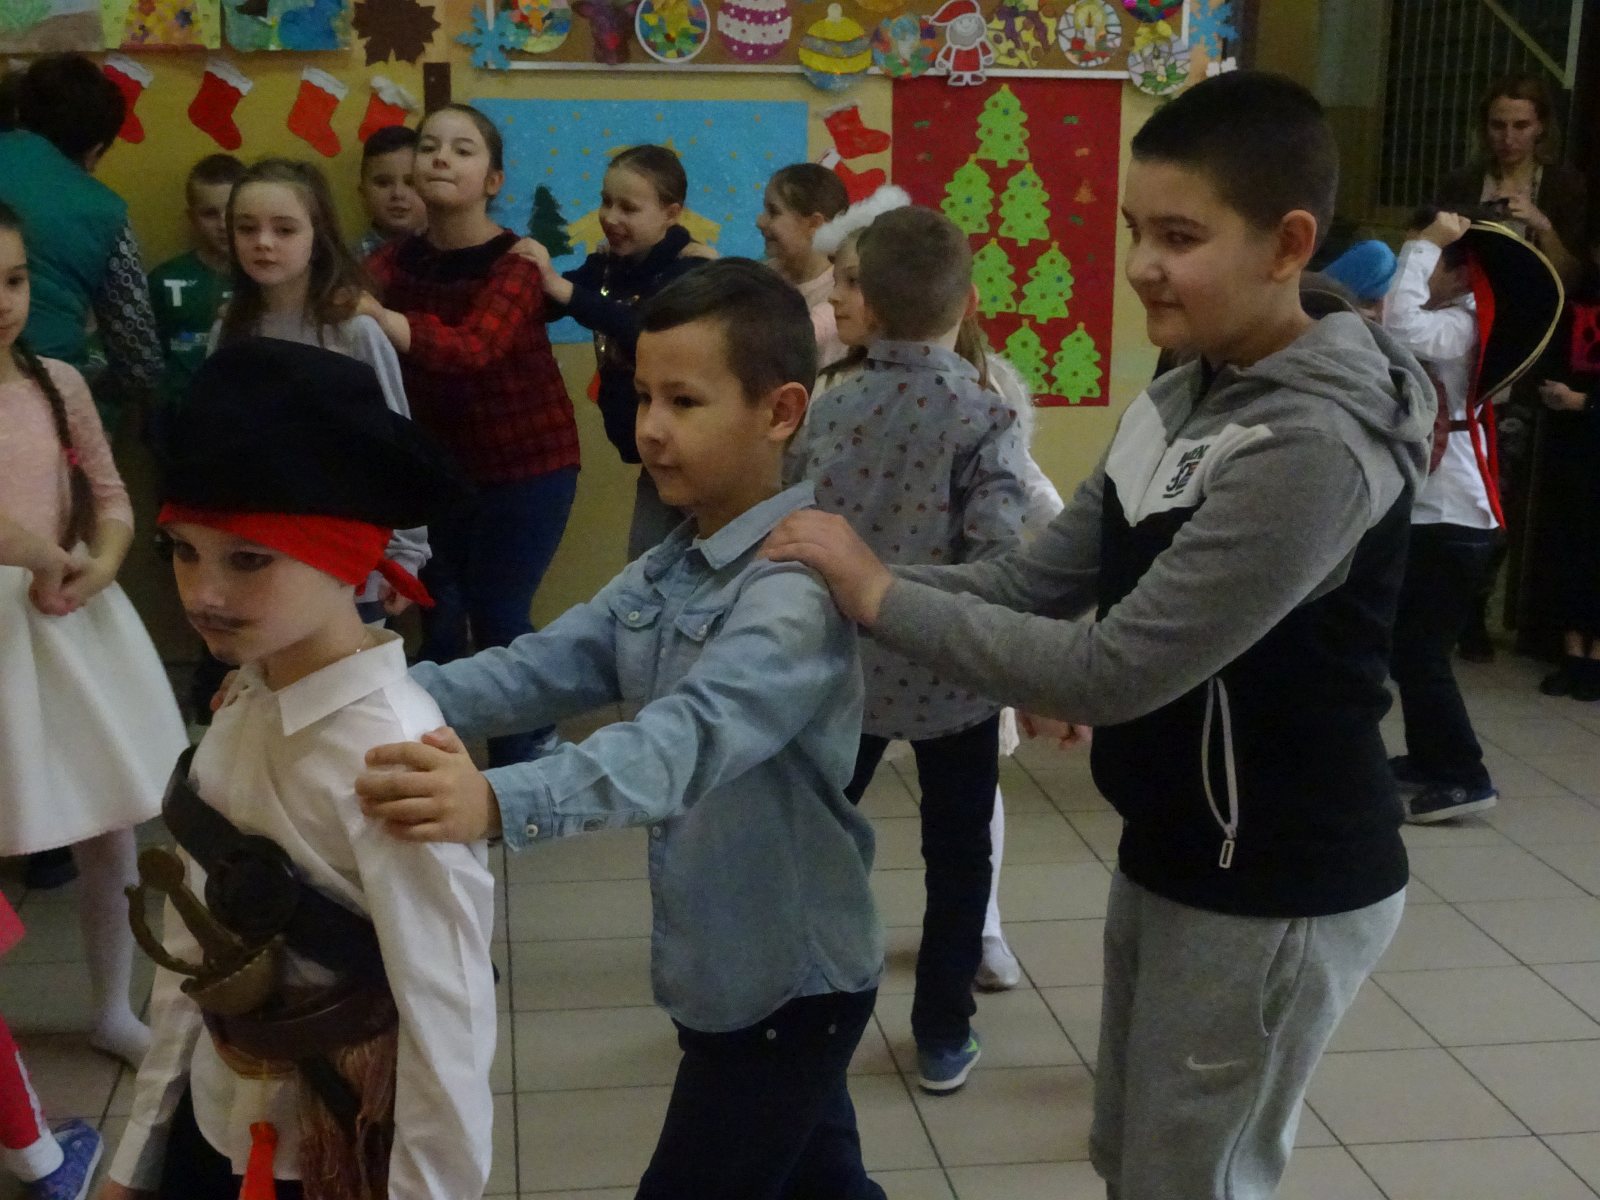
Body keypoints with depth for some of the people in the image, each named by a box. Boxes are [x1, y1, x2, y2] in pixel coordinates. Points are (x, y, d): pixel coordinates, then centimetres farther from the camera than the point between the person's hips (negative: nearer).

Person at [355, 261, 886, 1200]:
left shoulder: (798, 587, -24)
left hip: (790, 981, -8)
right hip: (721, 964, 8)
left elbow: (694, 735, -39)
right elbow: (547, 666, -6)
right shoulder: (665, 570, 4)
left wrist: (501, 802, -54)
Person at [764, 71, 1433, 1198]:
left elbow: (1113, 671, -29)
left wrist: (881, 596, -24)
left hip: (1276, 894, -8)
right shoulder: (1181, 401, 2)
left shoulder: (1314, 449, -27)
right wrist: (856, 578, -12)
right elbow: (1040, 579, 1)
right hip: (1170, 852, 8)